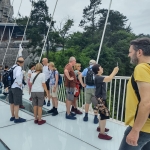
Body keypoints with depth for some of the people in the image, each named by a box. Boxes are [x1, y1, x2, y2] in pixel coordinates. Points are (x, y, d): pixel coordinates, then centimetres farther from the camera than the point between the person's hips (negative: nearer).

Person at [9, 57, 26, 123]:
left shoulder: (13, 67, 15)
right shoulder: (18, 68, -13)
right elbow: (18, 75, -33)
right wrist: (19, 83, -20)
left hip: (11, 87, 9)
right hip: (16, 87, -9)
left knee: (12, 103, 16)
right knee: (17, 103, -2)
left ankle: (13, 116, 28)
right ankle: (16, 118, 5)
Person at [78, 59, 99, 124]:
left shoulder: (86, 69, 4)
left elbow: (80, 76, -5)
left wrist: (83, 84, 1)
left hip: (87, 88, 3)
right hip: (95, 88, -2)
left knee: (87, 103, 15)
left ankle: (86, 116, 25)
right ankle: (95, 118, 13)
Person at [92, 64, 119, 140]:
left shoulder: (99, 77, 10)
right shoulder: (98, 77, -24)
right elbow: (109, 79, -32)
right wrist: (114, 71, -21)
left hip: (101, 98, 11)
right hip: (101, 99, -11)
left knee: (102, 114, 24)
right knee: (105, 116, -7)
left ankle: (100, 127, 41)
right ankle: (102, 133, 1)